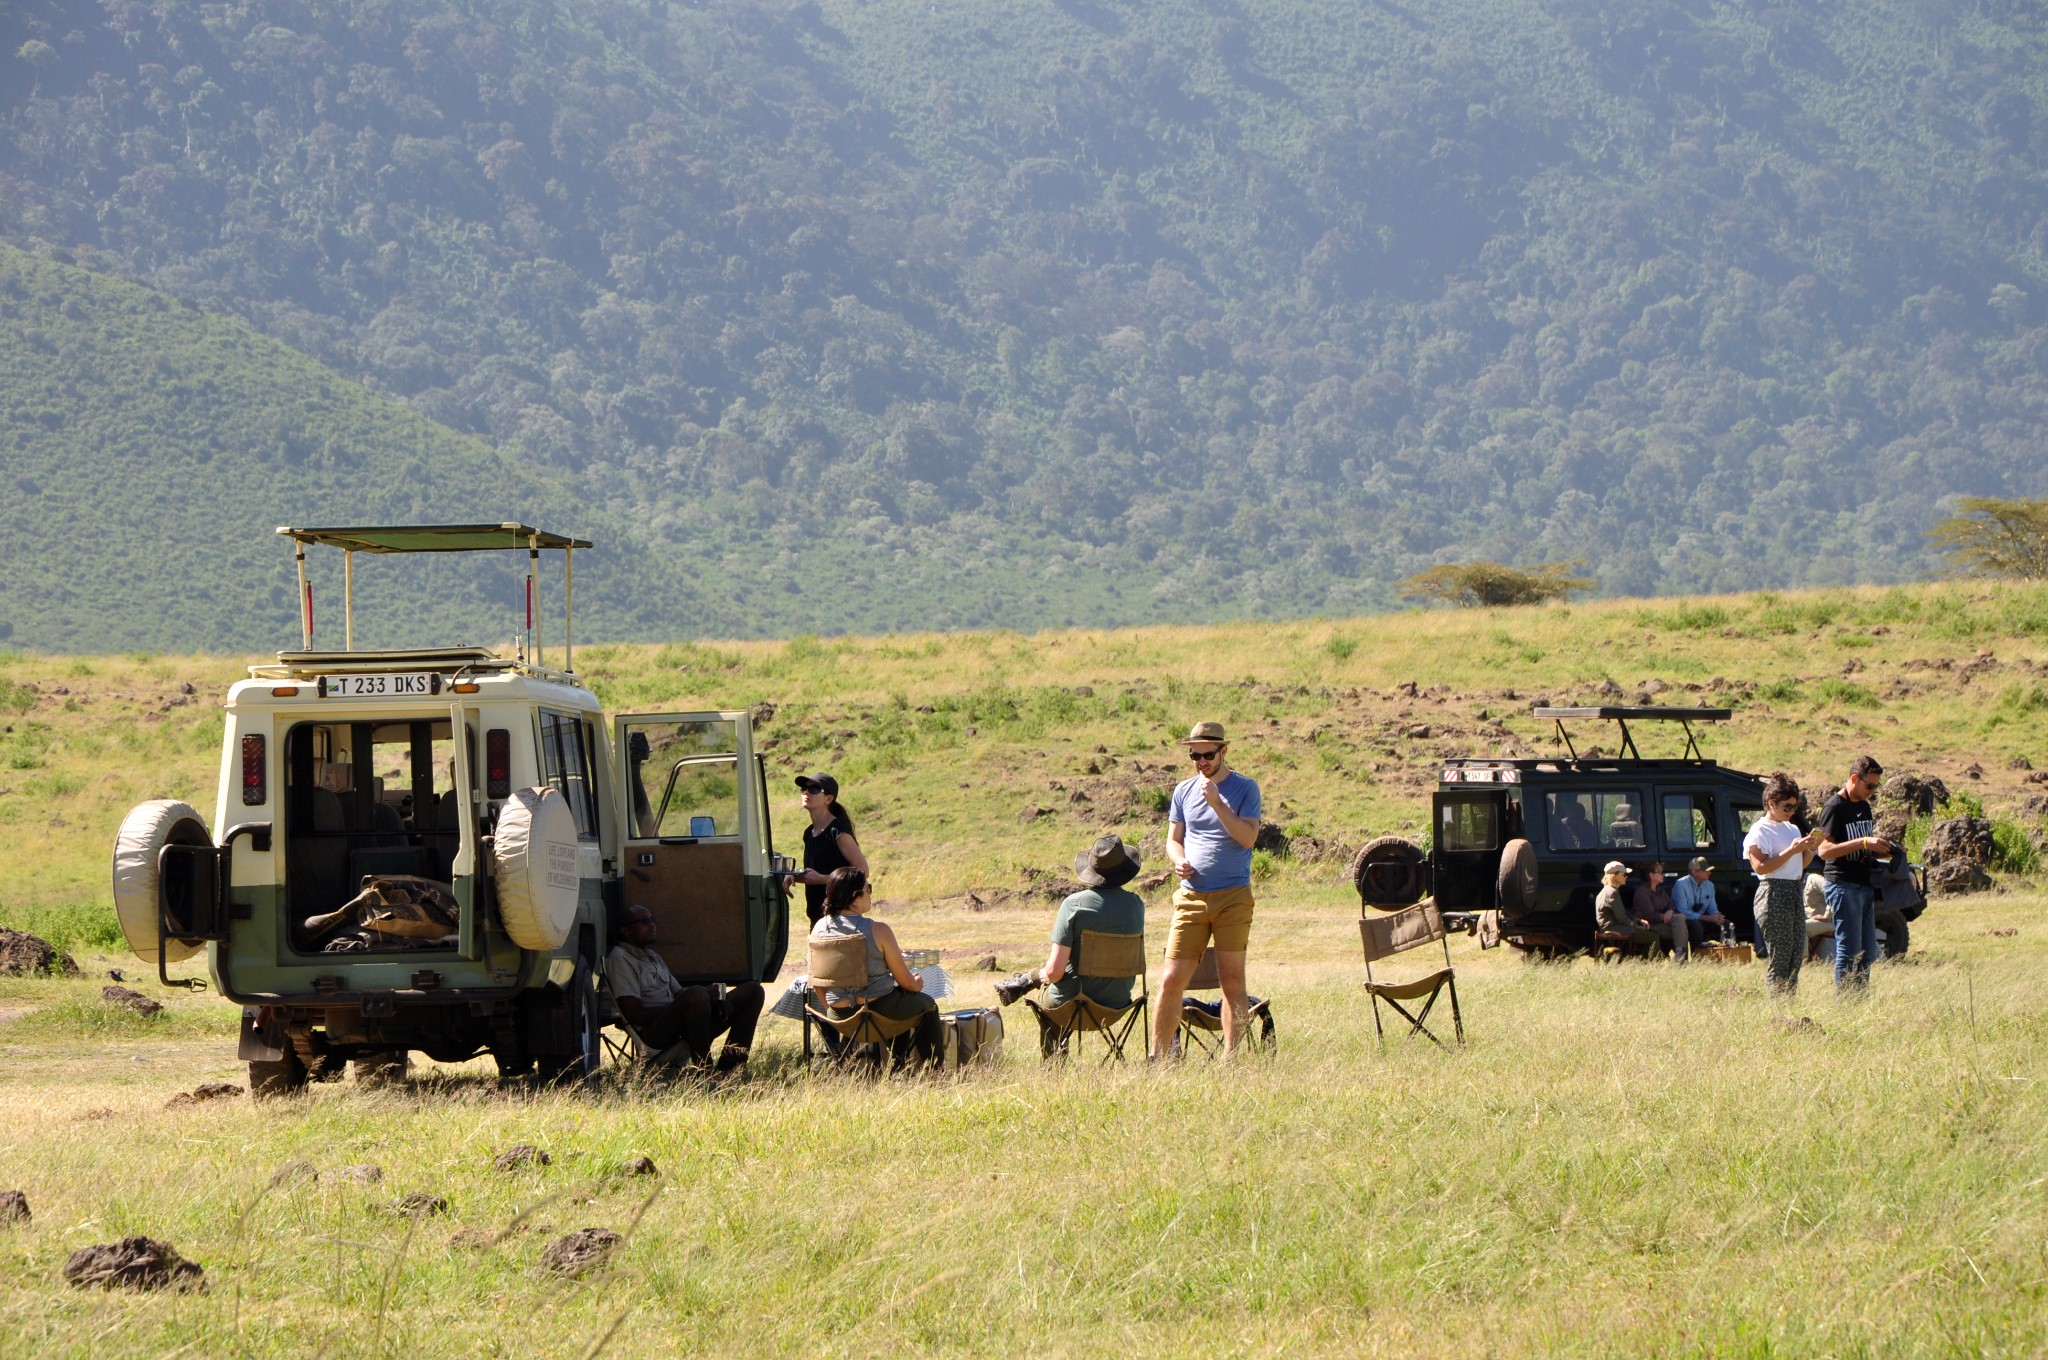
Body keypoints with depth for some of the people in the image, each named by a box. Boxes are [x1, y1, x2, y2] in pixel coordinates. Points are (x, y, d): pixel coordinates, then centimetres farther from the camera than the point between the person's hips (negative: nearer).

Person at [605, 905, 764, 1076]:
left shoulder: (653, 957, 26)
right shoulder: (620, 959, -5)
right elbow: (637, 1014, -15)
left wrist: (716, 1000, 0)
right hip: (654, 1033, -10)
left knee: (753, 991, 7)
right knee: (696, 996, -40)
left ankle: (728, 1068, -7)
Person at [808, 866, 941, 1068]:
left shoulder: (819, 928, -5)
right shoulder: (878, 930, -19)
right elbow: (906, 981, -9)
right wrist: (917, 984, 14)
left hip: (837, 1012, 6)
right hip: (878, 1008, -6)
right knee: (927, 1005, 25)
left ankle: (899, 1065, 47)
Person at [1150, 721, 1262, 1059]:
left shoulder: (1244, 788, 2)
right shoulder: (1184, 791, 13)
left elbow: (1248, 837, -9)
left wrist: (1217, 803, -17)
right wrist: (1180, 861, -3)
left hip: (1233, 896, -3)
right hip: (1192, 895, 3)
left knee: (1231, 980, -1)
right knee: (1171, 980, -3)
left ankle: (1230, 1058, 2)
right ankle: (1158, 1057, 3)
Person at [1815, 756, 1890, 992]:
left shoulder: (1864, 806, 16)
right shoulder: (1834, 807, -11)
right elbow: (1825, 850, -19)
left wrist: (1883, 850, 6)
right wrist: (1863, 843, -26)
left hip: (1864, 885, 9)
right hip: (1842, 885, -9)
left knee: (1868, 952, 10)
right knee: (1849, 951, -8)